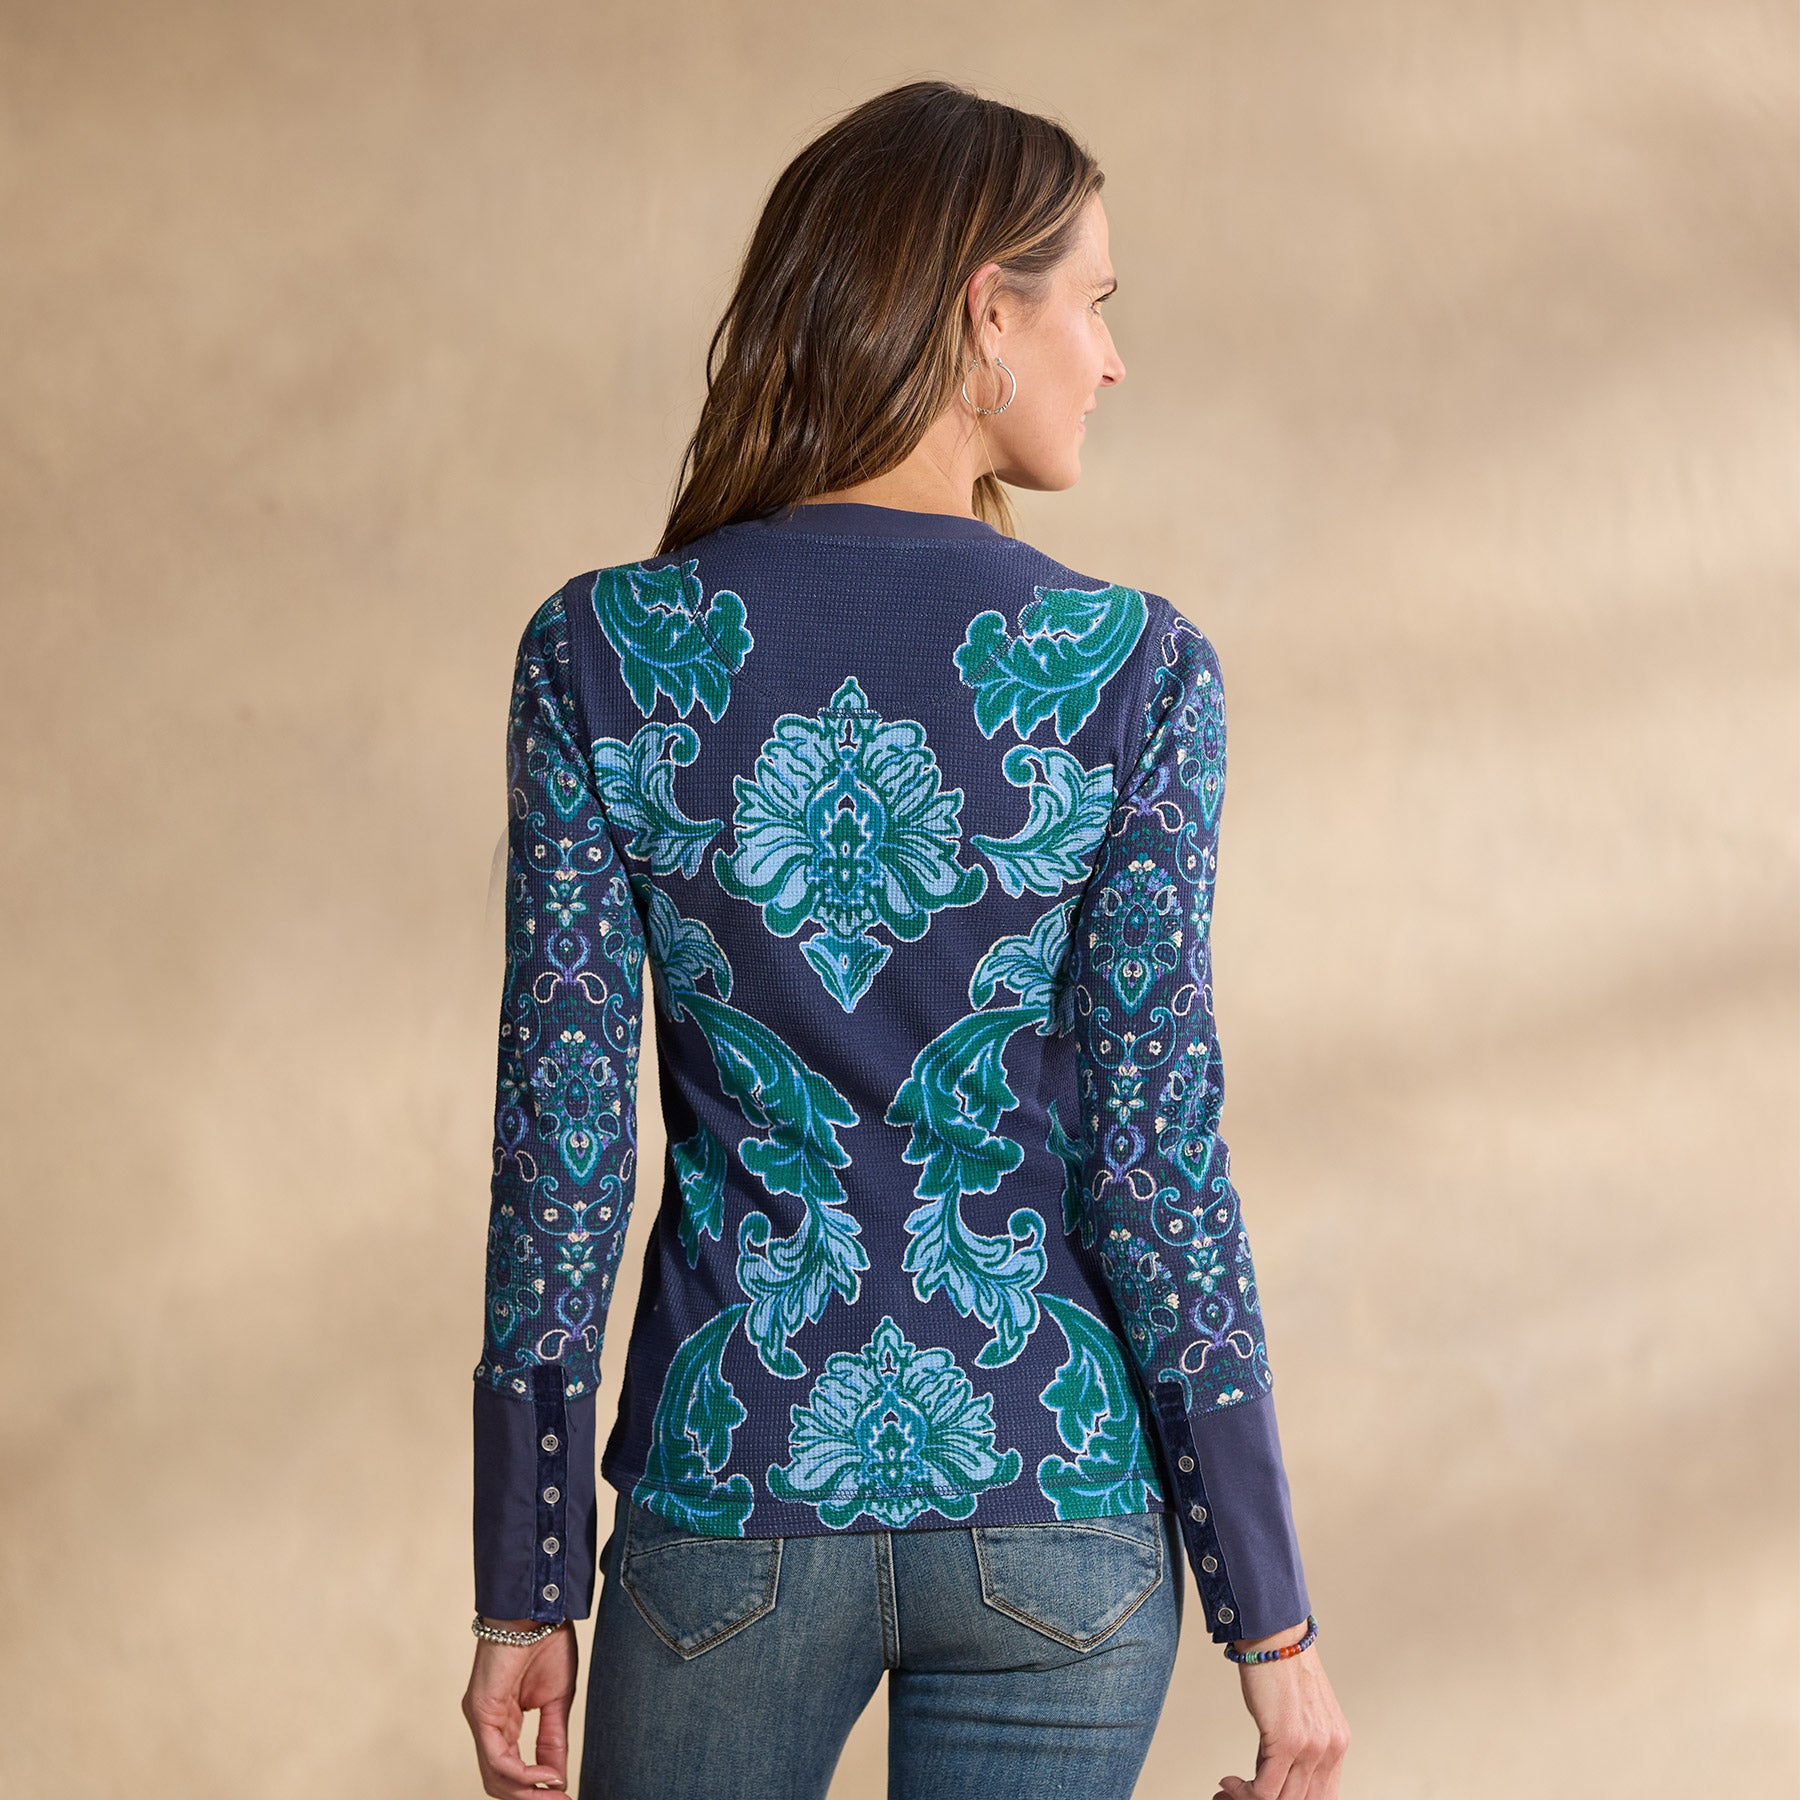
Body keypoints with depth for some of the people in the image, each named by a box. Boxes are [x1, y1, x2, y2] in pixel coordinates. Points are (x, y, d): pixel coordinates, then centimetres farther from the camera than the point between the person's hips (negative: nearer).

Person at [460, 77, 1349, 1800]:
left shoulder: (602, 653, -6)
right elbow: (1156, 1156, -10)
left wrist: (525, 1587, 2)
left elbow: (559, 1137, -6)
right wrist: (1267, 1605, -3)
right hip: (1051, 1510, 0)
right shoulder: (1130, 668, -9)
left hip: (735, 1490, 1)